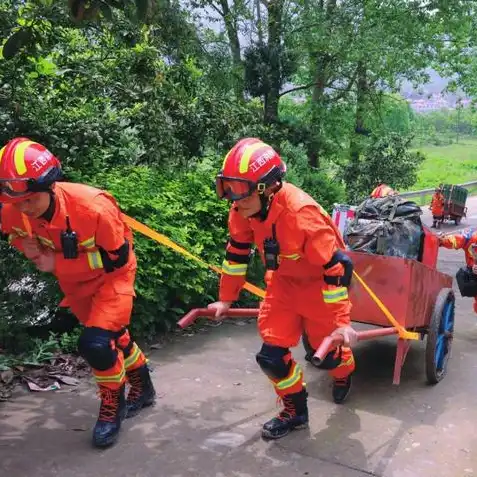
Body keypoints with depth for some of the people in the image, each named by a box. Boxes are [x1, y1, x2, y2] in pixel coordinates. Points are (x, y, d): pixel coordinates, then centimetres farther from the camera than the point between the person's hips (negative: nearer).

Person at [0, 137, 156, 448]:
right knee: (112, 336, 20)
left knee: (95, 344, -20)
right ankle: (143, 388, 44)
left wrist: (58, 264, -28)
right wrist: (28, 248, -21)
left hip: (112, 274, -5)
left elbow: (117, 259, -26)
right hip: (73, 280, 6)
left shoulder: (92, 207, -36)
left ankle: (112, 403, 8)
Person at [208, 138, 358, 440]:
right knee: (271, 355, -1)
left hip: (319, 285, -5)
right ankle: (295, 411, 24)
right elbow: (237, 254, 0)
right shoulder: (243, 211, -17)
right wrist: (226, 300, 7)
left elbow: (337, 268, -30)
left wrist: (341, 321, -26)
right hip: (284, 282, 5)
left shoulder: (301, 214, -37)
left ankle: (344, 372, 46)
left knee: (327, 353, 7)